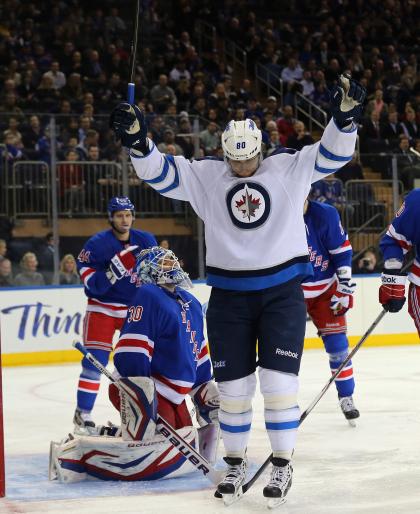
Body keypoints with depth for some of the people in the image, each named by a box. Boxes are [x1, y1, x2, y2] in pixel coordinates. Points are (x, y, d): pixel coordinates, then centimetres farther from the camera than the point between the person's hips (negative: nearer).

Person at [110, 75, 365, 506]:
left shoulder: (290, 167, 0)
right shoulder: (204, 176, 1)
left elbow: (332, 153, -7)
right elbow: (160, 172, -4)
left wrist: (345, 115, -25)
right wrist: (137, 141, -22)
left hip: (283, 291, -1)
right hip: (229, 296, 1)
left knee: (279, 382, -5)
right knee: (232, 387, 6)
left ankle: (282, 465, 9)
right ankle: (235, 464, 23)